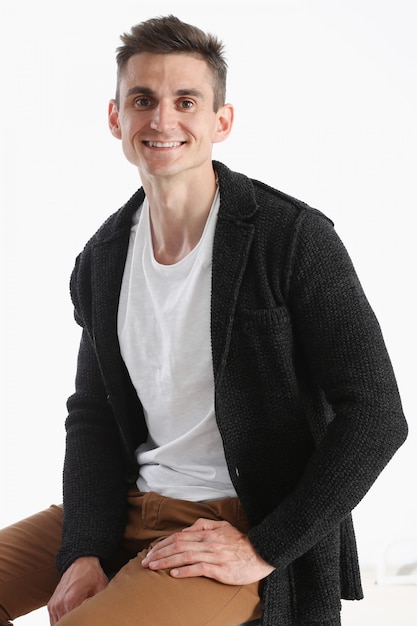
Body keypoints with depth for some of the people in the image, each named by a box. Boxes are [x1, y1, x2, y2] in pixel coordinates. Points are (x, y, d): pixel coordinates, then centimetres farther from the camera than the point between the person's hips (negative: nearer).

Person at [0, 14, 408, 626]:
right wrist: (85, 552, -7)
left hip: (245, 524, -6)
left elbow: (376, 415, -14)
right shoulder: (101, 260, 6)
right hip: (129, 506, 6)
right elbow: (92, 415, 9)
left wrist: (262, 548, -18)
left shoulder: (296, 237, -13)